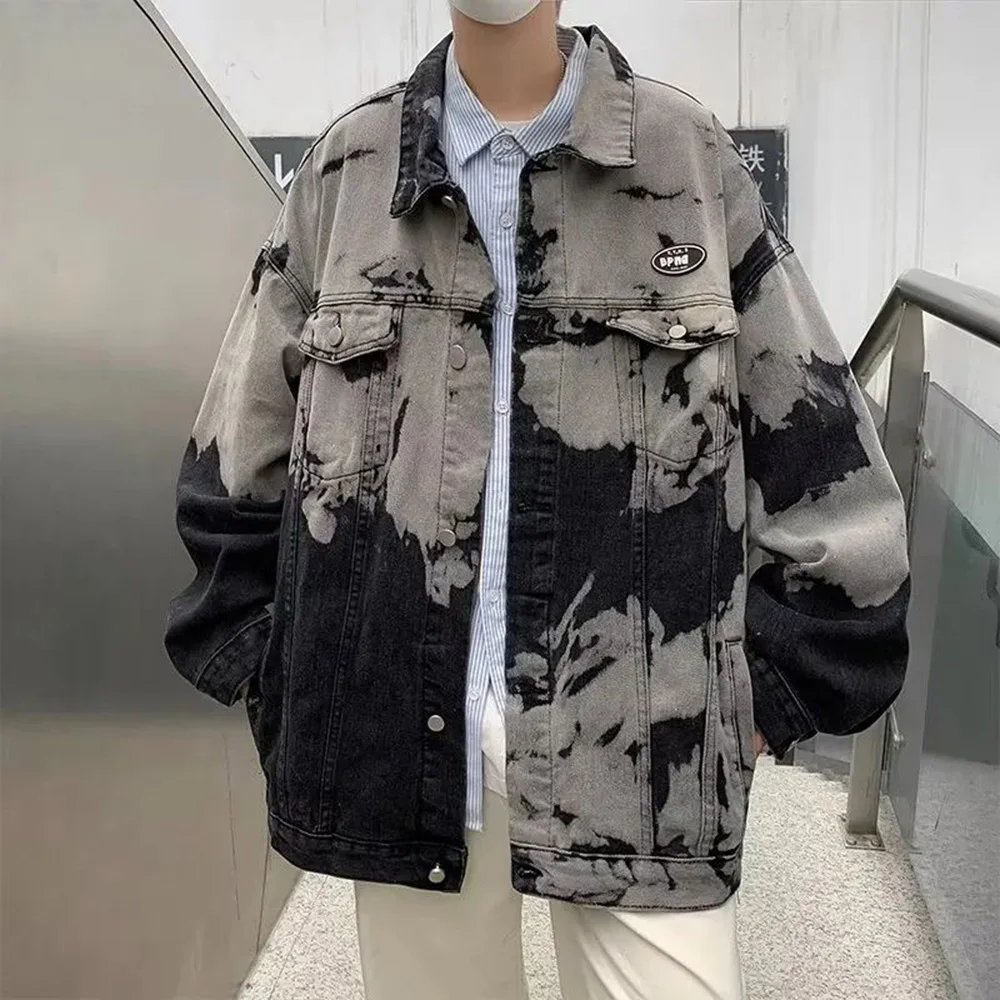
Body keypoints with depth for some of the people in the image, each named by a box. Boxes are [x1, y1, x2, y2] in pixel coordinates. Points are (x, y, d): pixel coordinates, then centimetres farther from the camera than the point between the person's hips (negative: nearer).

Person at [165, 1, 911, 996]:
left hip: (642, 738, -1)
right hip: (401, 732, 2)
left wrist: (771, 691, 0)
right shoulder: (346, 169, 5)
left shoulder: (690, 158, 1)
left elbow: (817, 460, 3)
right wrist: (284, 689, 5)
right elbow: (240, 462, 9)